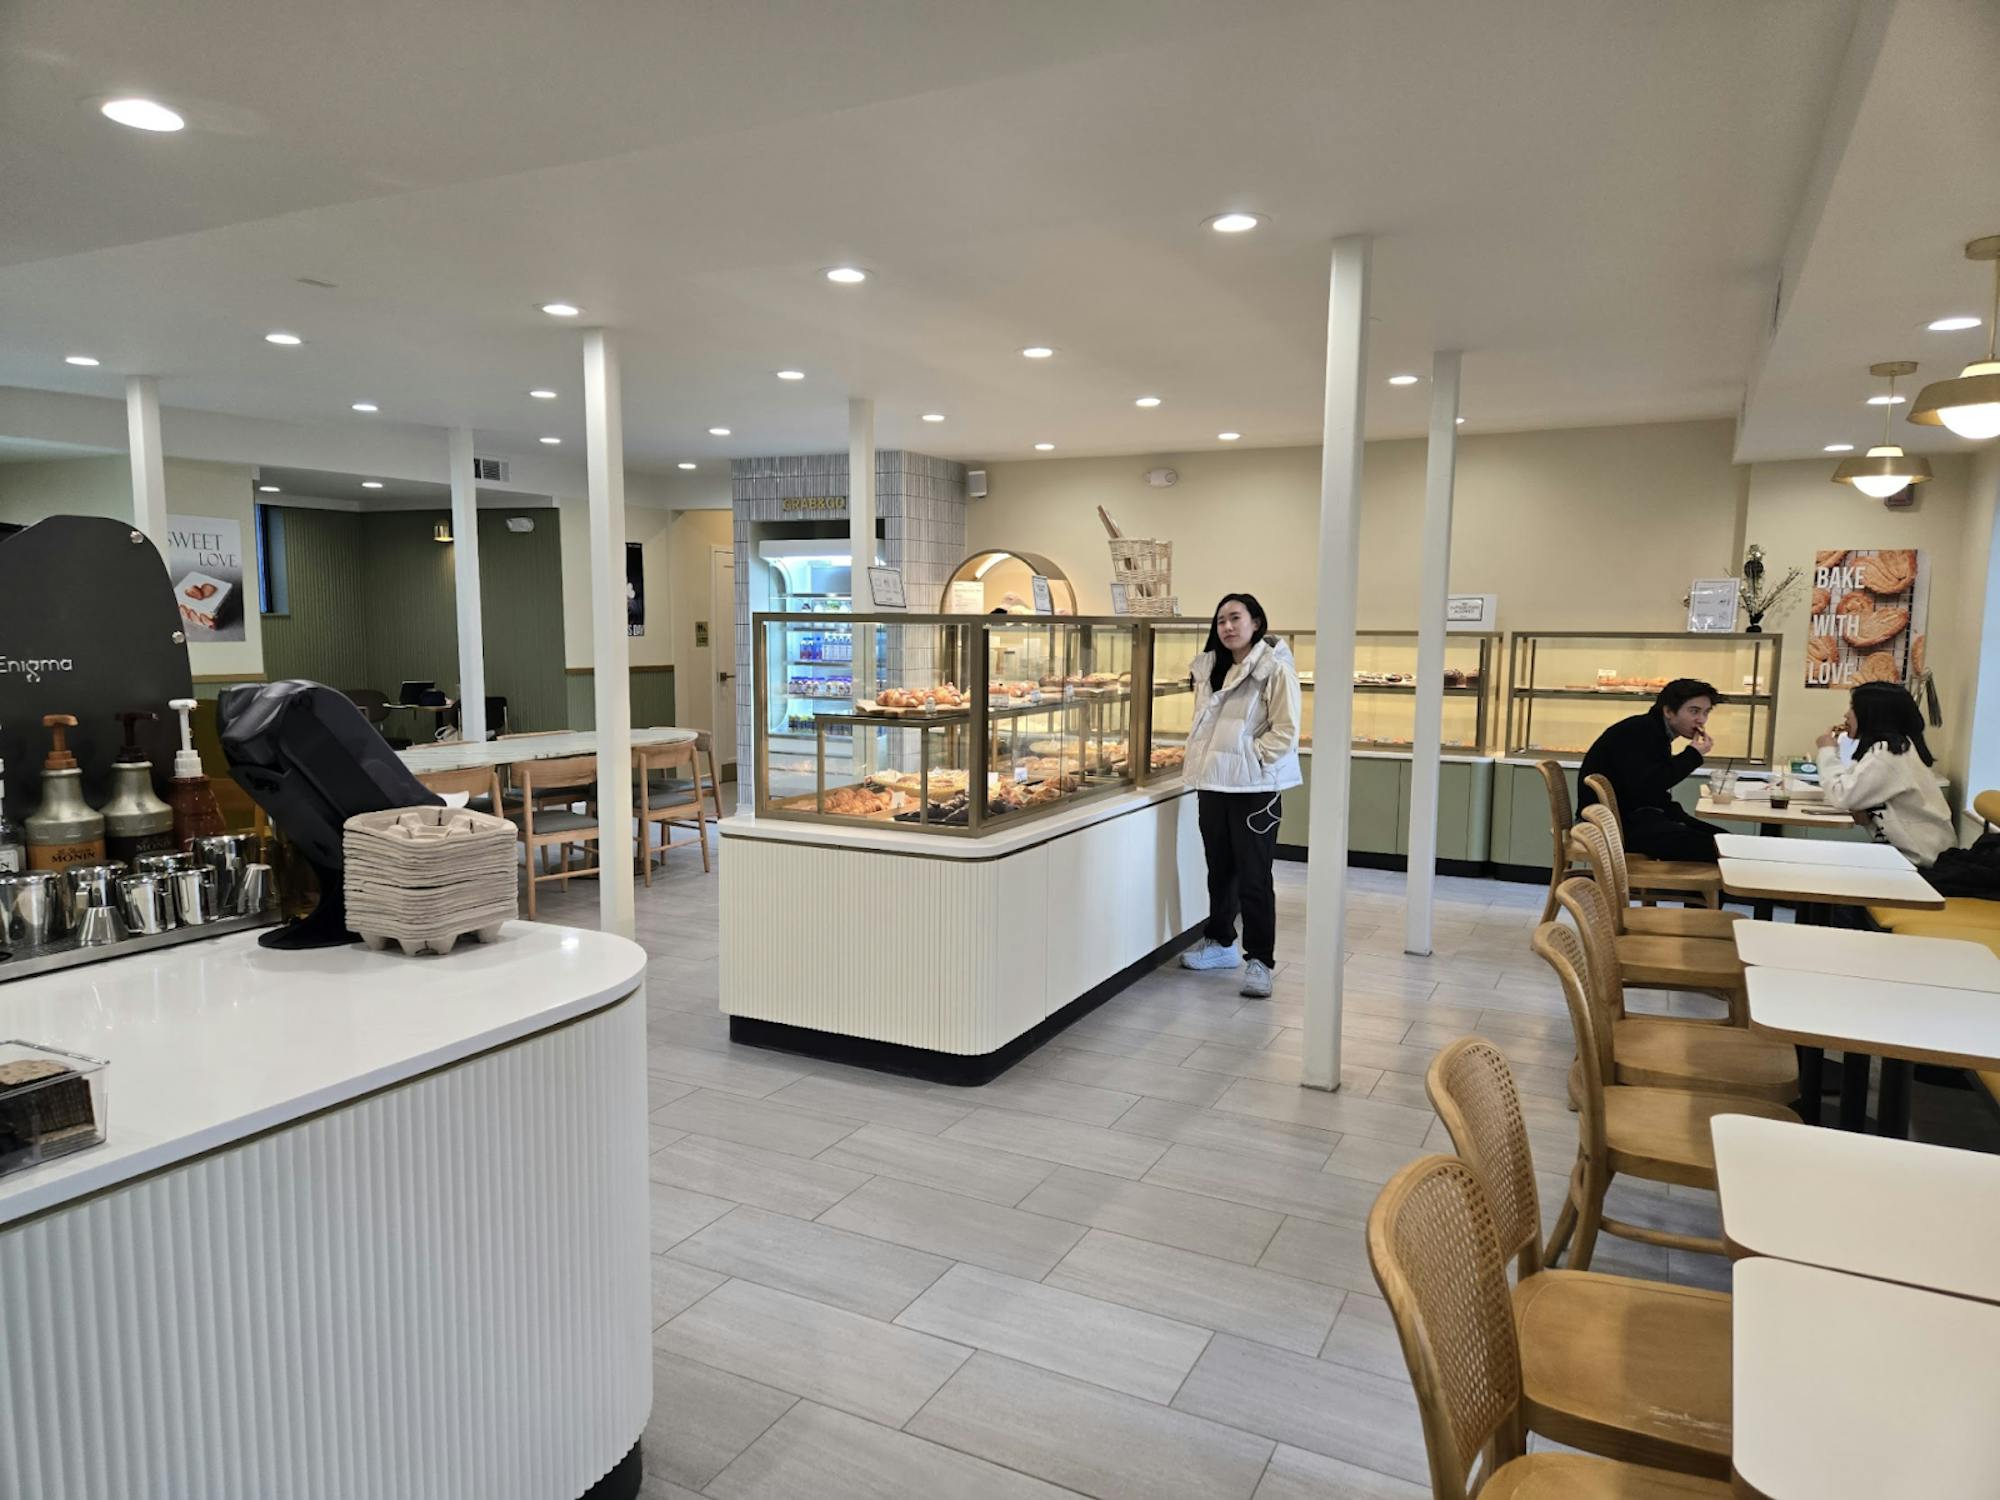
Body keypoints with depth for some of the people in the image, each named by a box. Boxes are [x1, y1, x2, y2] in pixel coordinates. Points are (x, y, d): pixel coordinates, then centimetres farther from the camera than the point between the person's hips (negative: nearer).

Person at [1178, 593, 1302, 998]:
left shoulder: (1275, 669, -10)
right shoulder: (1211, 669, 11)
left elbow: (1285, 731, -13)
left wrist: (1248, 760, -15)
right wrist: (1200, 764, 10)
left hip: (1254, 788, -7)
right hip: (1213, 784, 7)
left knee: (1253, 876, -3)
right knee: (1220, 869, 17)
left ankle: (1259, 960, 5)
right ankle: (1219, 942, 31)